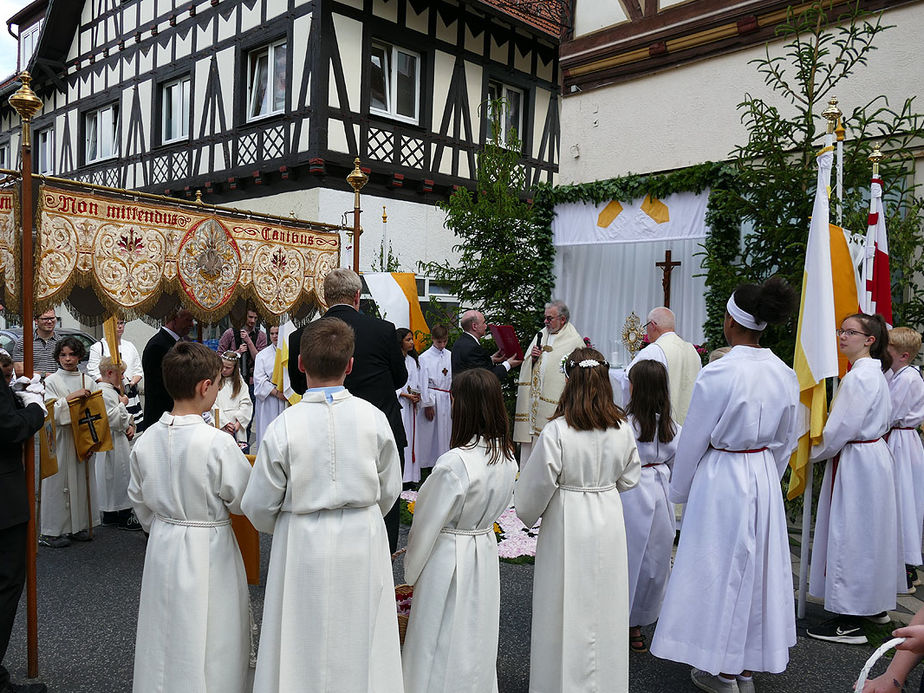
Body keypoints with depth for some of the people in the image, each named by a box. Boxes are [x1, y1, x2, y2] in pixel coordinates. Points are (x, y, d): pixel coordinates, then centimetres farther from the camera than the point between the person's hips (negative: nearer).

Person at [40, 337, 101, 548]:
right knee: (59, 481, -2)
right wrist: (71, 397, -19)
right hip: (61, 438, -3)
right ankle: (53, 531, 5)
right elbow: (52, 412, -11)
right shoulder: (52, 381, 0)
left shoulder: (88, 380, 9)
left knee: (82, 480, 7)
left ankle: (79, 525, 17)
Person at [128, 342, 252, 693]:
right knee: (210, 645, 10)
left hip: (162, 546, 6)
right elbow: (243, 501, -13)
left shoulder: (146, 441, -5)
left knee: (165, 639, 20)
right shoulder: (218, 444, -23)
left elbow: (140, 501, 8)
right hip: (209, 549, -6)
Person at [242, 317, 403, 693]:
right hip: (364, 540, 2)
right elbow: (389, 490, 3)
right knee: (359, 643, 17)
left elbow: (259, 506, -5)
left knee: (304, 642, 15)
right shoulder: (374, 418, -9)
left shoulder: (283, 427, -15)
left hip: (303, 545, -2)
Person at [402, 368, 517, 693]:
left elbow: (427, 524, -16)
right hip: (486, 552, 7)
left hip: (449, 559, -7)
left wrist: (411, 572, -2)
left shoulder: (454, 464, -28)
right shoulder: (507, 458, -6)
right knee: (477, 637, 22)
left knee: (442, 642, 11)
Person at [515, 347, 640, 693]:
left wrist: (528, 514, 7)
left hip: (567, 525, -4)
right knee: (604, 605, 18)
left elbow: (536, 487, -13)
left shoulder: (556, 432, -21)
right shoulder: (622, 430, -8)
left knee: (569, 609, 11)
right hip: (609, 523, 4)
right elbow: (629, 478, 5)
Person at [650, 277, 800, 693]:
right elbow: (786, 441, 9)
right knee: (759, 565, 16)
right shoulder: (784, 374, -1)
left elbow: (692, 440, -10)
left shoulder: (718, 374, -20)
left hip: (720, 478, -6)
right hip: (765, 476, 6)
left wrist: (679, 491, 4)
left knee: (720, 568, 7)